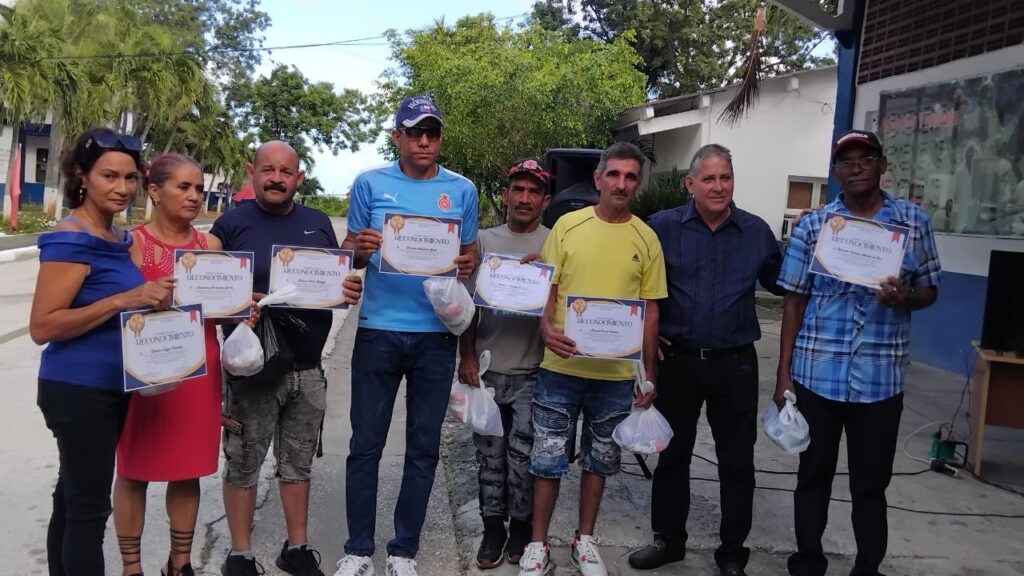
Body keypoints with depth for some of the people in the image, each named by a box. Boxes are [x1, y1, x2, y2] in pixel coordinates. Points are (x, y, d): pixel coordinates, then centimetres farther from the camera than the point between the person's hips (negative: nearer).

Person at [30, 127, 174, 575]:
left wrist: (152, 299, 4)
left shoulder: (119, 238, 10)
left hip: (110, 389, 8)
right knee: (89, 506, -3)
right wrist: (124, 300, -25)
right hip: (78, 391, -8)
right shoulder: (70, 240, -15)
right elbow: (42, 326, -20)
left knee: (73, 499, 17)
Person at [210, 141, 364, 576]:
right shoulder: (231, 224, -3)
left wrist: (349, 290, -7)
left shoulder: (318, 224, 9)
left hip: (308, 370, 4)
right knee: (243, 465, 6)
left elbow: (337, 281, 16)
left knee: (298, 463, 15)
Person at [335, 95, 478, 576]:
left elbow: (471, 252, 10)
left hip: (436, 333, 1)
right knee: (365, 443, 4)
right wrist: (359, 249, -18)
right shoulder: (369, 184, 2)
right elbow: (350, 255, 5)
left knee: (424, 446, 8)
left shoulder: (462, 191, 5)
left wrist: (467, 265, -13)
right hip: (378, 329, -1)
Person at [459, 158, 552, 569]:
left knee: (522, 455, -1)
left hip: (533, 370, -2)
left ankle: (521, 525, 19)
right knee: (489, 453, 9)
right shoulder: (484, 241, 8)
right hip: (487, 367, 3)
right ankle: (493, 526, 22)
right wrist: (467, 357, 3)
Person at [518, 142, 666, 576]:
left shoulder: (647, 239, 1)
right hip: (561, 367, -1)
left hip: (617, 375, 2)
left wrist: (650, 374, 3)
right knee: (548, 459, 7)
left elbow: (650, 309, 5)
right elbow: (547, 289, 1)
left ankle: (584, 540, 33)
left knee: (599, 460, 15)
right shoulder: (567, 226, -2)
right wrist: (546, 329, -19)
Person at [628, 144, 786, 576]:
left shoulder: (757, 232, 1)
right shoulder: (663, 227, -3)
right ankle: (668, 540, 31)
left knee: (737, 464, 7)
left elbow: (782, 283, 11)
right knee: (672, 456, 13)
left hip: (735, 366, 1)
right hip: (676, 361, 0)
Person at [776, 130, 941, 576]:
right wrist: (784, 374, 0)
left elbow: (929, 290, 10)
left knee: (871, 482, 10)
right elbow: (795, 302, 3)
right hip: (816, 373, 0)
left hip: (881, 377, 0)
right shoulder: (812, 225, 1)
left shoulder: (914, 221, 3)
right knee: (814, 475, 12)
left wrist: (903, 297, -15)